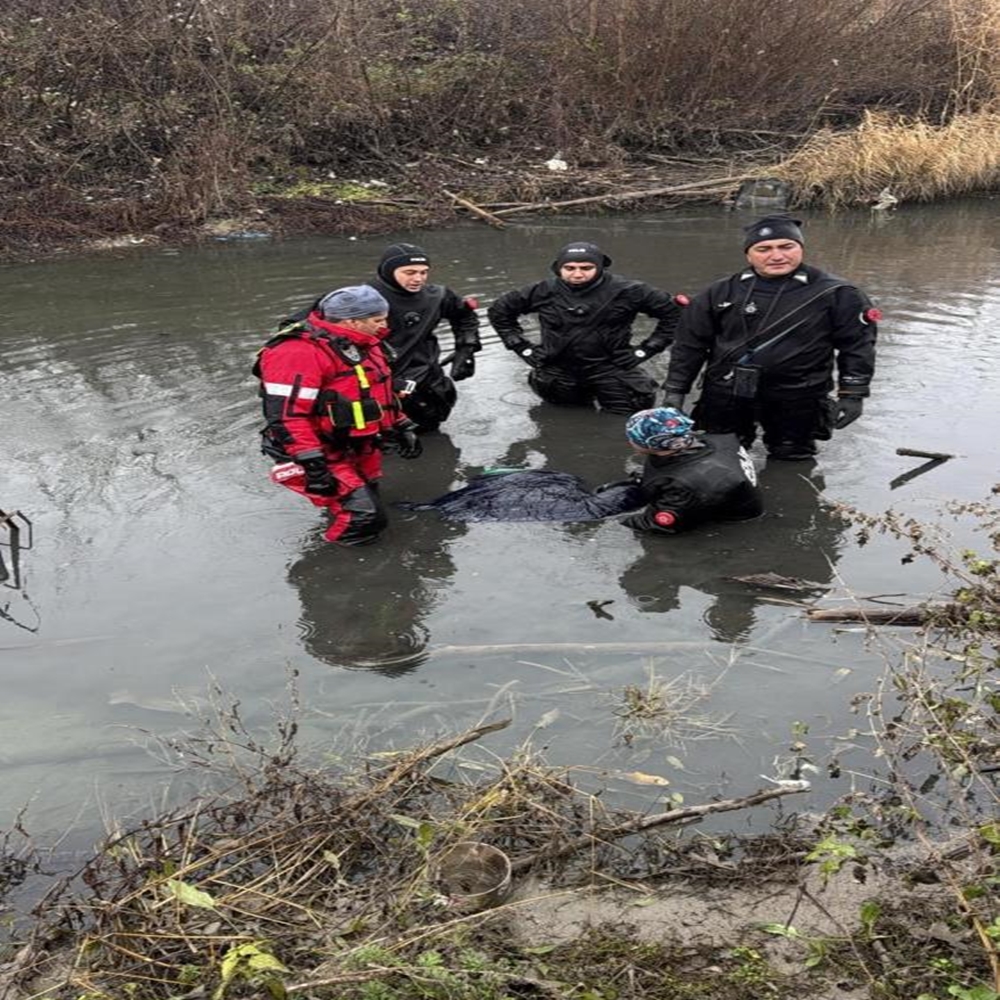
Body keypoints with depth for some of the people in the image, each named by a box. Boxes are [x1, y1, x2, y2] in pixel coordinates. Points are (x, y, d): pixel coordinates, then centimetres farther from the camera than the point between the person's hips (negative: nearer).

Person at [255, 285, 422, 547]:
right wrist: (312, 466, -27)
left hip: (359, 449, 9)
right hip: (324, 456, -9)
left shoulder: (362, 343, 7)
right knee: (363, 518, -18)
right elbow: (286, 417, -26)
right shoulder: (297, 353, -24)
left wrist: (402, 429, 18)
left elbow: (378, 392, 22)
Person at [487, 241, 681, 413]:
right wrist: (523, 348, 4)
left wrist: (645, 350, -6)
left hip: (610, 368, -2)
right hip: (558, 370, 2)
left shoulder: (625, 291, -11)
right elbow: (499, 311, 10)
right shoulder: (543, 292, -4)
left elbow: (673, 312, -2)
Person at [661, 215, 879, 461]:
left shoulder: (836, 294, -5)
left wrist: (852, 394, -6)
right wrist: (675, 390, 5)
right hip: (724, 395, 2)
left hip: (797, 401, -2)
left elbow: (858, 345, -1)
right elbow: (690, 344, 7)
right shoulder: (721, 293, 1)